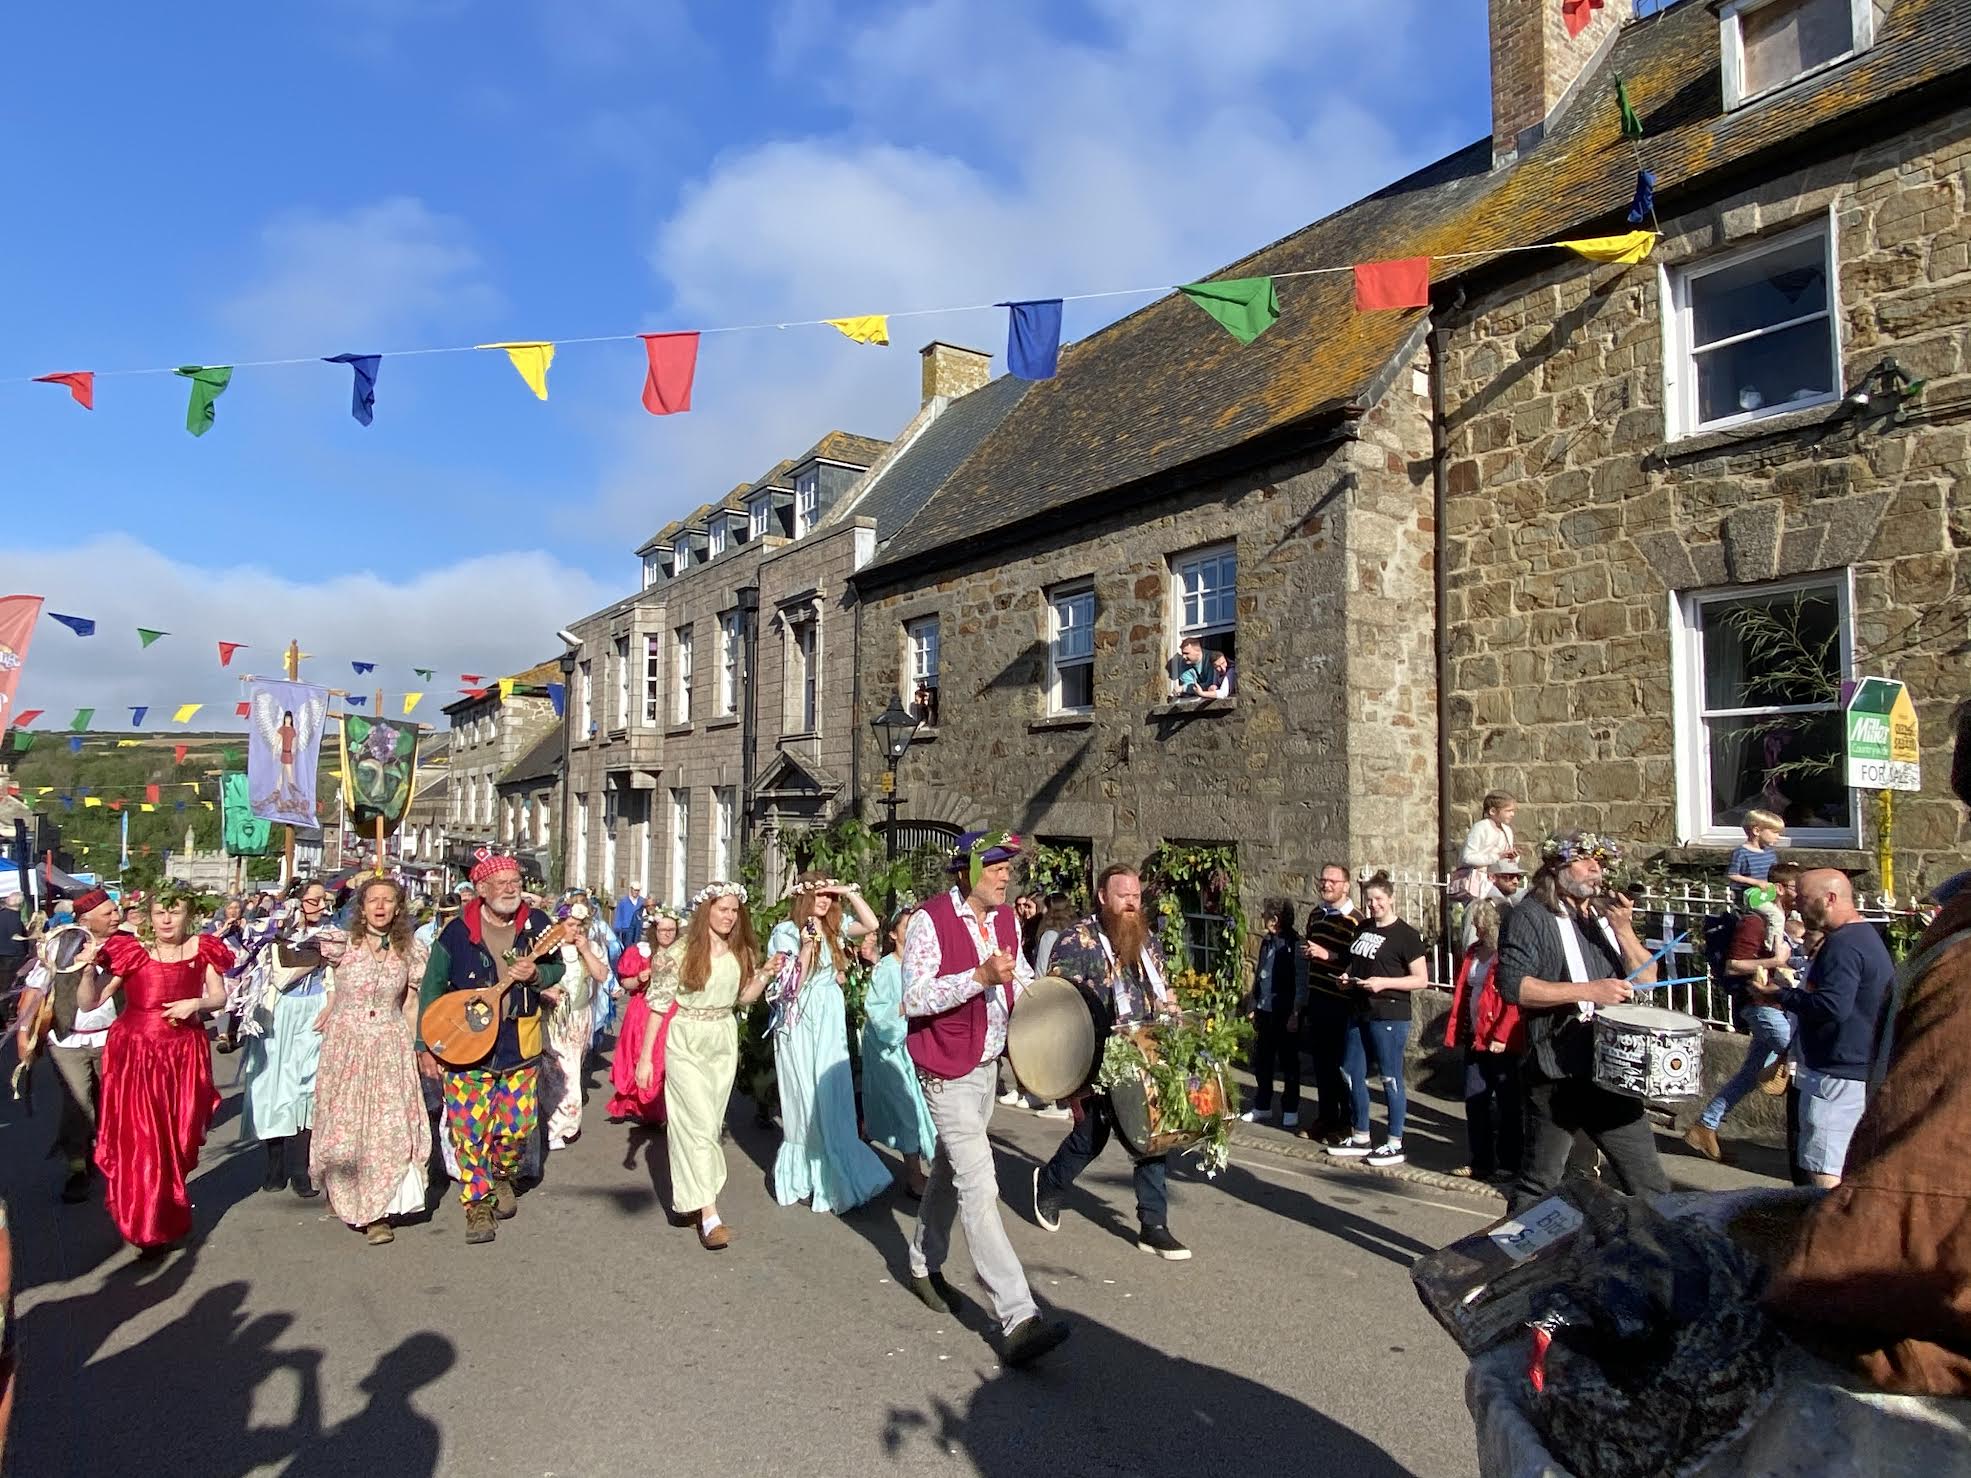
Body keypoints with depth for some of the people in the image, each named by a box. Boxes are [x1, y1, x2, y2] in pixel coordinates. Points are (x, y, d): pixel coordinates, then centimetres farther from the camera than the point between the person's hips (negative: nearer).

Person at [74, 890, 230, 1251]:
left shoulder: (202, 950, 1)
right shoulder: (130, 952, -5)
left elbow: (220, 997, 6)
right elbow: (88, 1003, -4)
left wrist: (196, 1003, -14)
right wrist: (89, 968, -19)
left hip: (184, 1055, 2)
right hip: (134, 1053, -1)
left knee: (178, 1138, 9)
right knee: (138, 1140, -1)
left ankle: (171, 1217, 32)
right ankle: (144, 1227, 14)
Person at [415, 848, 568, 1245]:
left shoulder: (536, 924, -1)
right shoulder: (457, 932, -7)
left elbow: (556, 969, 9)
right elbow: (431, 988, -1)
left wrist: (536, 974, -15)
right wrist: (425, 1045, -3)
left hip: (520, 1045, 2)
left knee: (519, 1125, 7)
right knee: (469, 1130, 1)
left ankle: (502, 1176, 36)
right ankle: (478, 1205, 17)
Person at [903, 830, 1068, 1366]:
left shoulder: (1006, 920, 4)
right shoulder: (931, 920, -19)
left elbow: (1020, 978, 17)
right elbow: (914, 998, -25)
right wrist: (980, 976, -32)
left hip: (988, 1065, 8)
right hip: (948, 1073, -8)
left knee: (950, 1170, 22)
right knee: (979, 1189, -11)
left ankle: (924, 1265, 43)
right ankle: (1018, 1320, -10)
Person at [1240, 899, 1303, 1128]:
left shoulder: (1295, 945, -11)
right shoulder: (1267, 942, 9)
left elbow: (1301, 980, -12)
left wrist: (1296, 1013, -15)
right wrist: (1254, 1007, 14)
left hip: (1284, 1013, -6)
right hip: (1264, 1012, 6)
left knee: (1288, 1063, 7)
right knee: (1261, 1061, 12)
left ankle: (1290, 1110, 18)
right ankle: (1262, 1107, 25)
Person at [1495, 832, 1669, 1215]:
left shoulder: (1606, 914, 14)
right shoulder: (1530, 915, -6)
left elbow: (1647, 980, 9)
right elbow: (1512, 985, -17)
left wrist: (1624, 931, -6)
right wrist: (1589, 990, -21)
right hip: (1558, 1077, -6)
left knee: (1649, 1184, 13)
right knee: (1537, 1188, 7)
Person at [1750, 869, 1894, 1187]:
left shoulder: (1843, 945, -20)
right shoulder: (1865, 935, 15)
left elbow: (1832, 1006, -30)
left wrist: (1779, 995, -16)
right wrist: (1786, 997, 11)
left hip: (1838, 1074, -11)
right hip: (1862, 1071, 11)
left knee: (1823, 1173, -7)